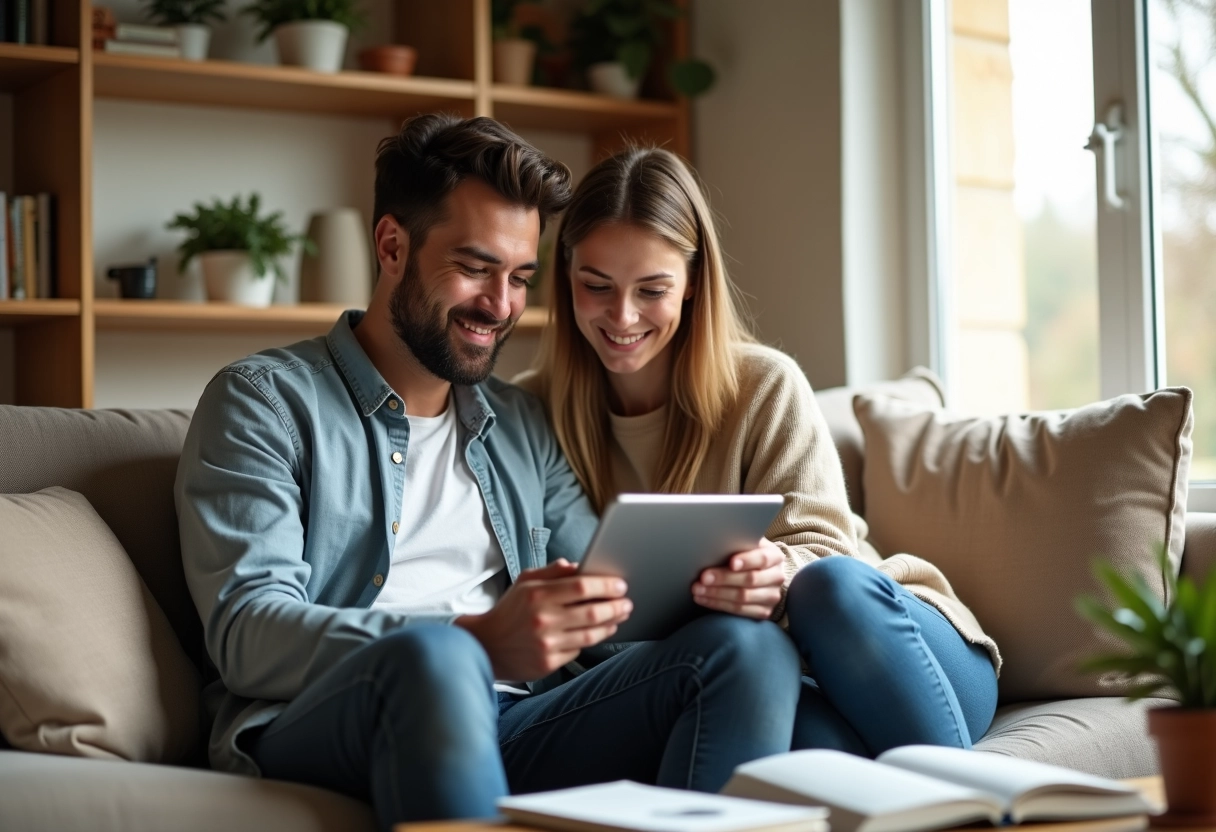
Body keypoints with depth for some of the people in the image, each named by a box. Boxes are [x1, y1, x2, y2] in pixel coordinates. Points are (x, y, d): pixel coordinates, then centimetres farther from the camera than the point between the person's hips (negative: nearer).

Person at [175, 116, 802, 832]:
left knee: (749, 645, -19)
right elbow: (248, 635, -9)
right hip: (319, 732, -5)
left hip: (512, 732, 6)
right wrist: (478, 640, -24)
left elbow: (607, 595, 19)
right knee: (433, 660, -39)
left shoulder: (524, 424, 26)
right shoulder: (263, 403, 6)